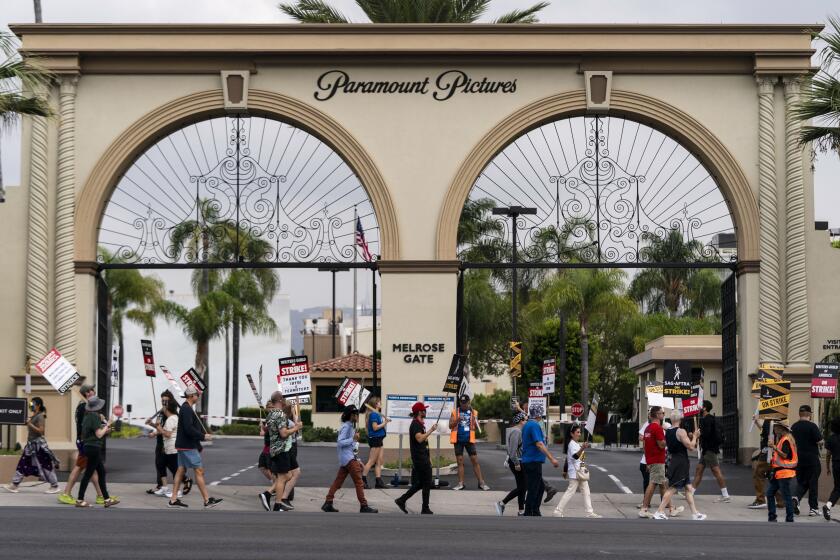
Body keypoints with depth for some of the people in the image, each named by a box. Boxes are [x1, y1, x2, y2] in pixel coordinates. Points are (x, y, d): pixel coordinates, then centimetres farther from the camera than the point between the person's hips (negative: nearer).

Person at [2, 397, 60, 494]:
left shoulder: (40, 416, -12)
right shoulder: (34, 416, 14)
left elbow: (41, 430, -20)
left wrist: (30, 424, -21)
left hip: (38, 444, -9)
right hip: (31, 443, 9)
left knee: (45, 465, -3)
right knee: (23, 464, 5)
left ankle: (54, 486, 5)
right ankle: (14, 485, 6)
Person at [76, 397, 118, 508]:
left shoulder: (88, 416, 10)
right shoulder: (95, 416, -16)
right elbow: (99, 434, -17)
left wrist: (105, 431, 16)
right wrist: (106, 426, -3)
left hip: (88, 447, 10)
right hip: (94, 447, -10)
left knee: (101, 472, 13)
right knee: (88, 473, -3)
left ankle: (107, 499, 16)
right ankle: (80, 500, 1)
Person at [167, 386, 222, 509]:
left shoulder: (186, 408, 16)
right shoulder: (187, 409, -17)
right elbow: (189, 429, -25)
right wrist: (203, 436, -17)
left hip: (183, 445, 10)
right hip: (188, 447, -10)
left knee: (181, 470, 10)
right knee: (199, 471, -6)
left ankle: (173, 500, 10)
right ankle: (207, 500, -4)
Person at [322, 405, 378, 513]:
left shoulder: (350, 426, 17)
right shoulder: (346, 426, -13)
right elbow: (340, 442, -20)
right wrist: (353, 439, -27)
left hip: (350, 458, 10)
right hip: (348, 458, -10)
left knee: (338, 481, 8)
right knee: (359, 482, -7)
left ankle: (328, 503, 8)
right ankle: (363, 506, -5)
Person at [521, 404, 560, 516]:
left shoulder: (526, 425, 15)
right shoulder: (534, 426, -16)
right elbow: (539, 444, -24)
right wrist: (552, 459, -25)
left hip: (527, 460, 10)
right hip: (534, 461, -10)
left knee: (541, 487, 17)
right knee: (533, 490, -4)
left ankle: (535, 512, 20)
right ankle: (528, 514, 0)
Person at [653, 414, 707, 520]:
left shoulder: (667, 432, 9)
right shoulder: (681, 431, -16)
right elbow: (691, 447, -17)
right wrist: (695, 436, -1)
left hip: (673, 461, 9)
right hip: (681, 463, -9)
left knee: (688, 488, 14)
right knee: (672, 488, -6)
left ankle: (695, 513, 18)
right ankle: (659, 512, -6)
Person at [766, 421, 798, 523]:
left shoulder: (786, 440, -11)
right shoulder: (779, 439, 19)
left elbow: (785, 455, -19)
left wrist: (774, 448, -24)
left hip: (784, 473, -10)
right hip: (777, 472, 10)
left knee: (787, 497, -6)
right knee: (769, 494, 9)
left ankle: (789, 520, -3)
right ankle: (771, 517, 13)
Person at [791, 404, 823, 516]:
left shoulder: (794, 427, 6)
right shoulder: (812, 426, -13)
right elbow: (820, 442, -14)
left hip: (798, 460, 5)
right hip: (812, 460, -5)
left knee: (801, 482, 14)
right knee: (813, 483, 4)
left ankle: (796, 498, -12)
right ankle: (813, 508, 7)